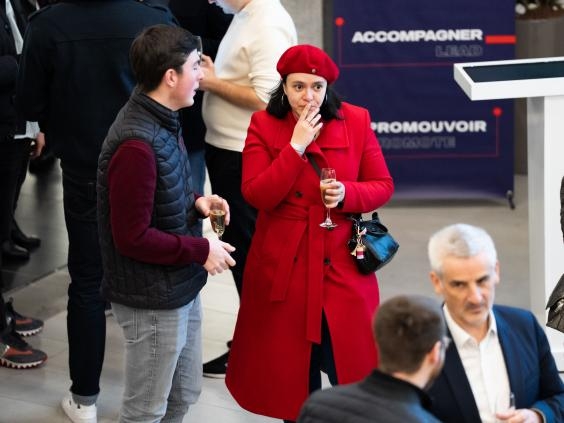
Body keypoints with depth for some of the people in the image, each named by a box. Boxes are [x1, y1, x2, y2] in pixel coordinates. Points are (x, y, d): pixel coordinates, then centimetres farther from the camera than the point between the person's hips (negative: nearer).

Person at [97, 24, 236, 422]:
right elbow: (132, 237, -25)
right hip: (153, 299, -9)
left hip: (181, 287, 9)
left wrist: (195, 201, -1)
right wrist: (201, 251, -17)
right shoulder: (137, 145, -27)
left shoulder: (162, 121, 4)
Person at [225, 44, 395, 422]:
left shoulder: (356, 121, -1)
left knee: (350, 361, 1)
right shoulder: (263, 125, -4)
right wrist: (296, 146, -19)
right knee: (291, 360, 11)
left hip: (343, 265, 0)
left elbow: (383, 186, 3)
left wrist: (347, 193, -17)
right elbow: (256, 196, -14)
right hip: (283, 266, 0)